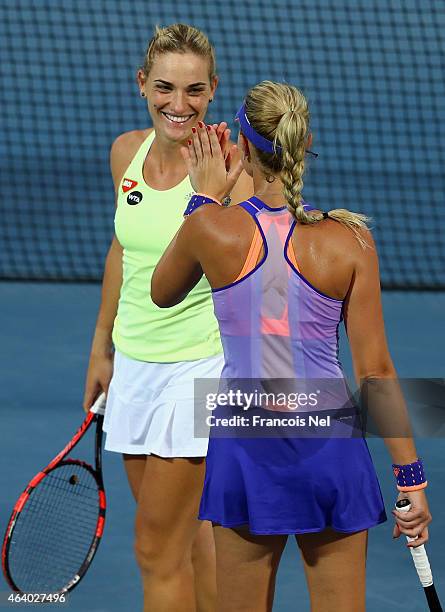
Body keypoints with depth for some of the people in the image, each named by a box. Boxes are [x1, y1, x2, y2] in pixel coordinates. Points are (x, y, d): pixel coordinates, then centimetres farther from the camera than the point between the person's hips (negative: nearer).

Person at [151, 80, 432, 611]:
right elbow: (374, 369, -6)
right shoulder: (350, 240, -9)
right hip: (332, 447, 0)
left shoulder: (211, 229, -9)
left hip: (246, 444, 0)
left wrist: (204, 197, 18)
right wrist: (410, 477, 0)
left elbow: (162, 293, 14)